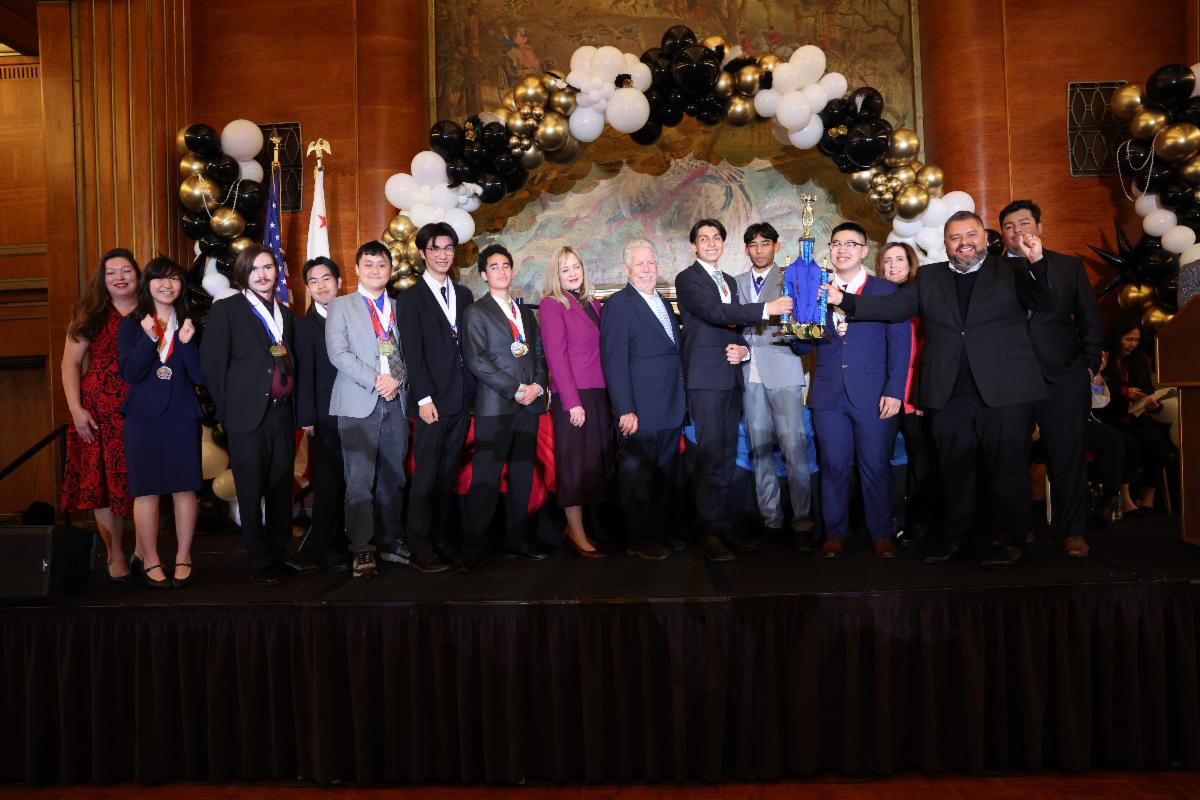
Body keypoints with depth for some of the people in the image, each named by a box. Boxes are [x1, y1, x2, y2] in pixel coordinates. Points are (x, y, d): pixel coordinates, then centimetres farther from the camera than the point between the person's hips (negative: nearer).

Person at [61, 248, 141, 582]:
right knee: (103, 480, 3)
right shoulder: (92, 315, 4)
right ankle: (115, 555, 16)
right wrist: (76, 409, -5)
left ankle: (143, 549, 19)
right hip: (99, 413, 0)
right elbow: (71, 362, 2)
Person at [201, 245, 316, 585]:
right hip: (247, 416, -5)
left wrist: (292, 403, 7)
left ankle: (281, 552, 23)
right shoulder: (226, 309, -2)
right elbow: (212, 362, -5)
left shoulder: (285, 312, 15)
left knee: (282, 488, 11)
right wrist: (227, 408, -6)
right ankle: (260, 562, 13)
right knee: (251, 492, 3)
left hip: (282, 413, 5)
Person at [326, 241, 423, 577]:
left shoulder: (399, 308, 17)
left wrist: (398, 379, -8)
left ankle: (390, 542, 16)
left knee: (393, 478, 7)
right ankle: (362, 549, -2)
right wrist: (375, 380, -13)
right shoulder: (341, 305, 7)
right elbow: (338, 352, -5)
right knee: (360, 480, -6)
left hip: (395, 401, 3)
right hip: (359, 402, -3)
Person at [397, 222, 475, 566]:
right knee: (426, 476, -2)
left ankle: (444, 538, 15)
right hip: (433, 401, -4)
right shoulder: (410, 298, 1)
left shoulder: (464, 295, 16)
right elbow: (412, 354, -6)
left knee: (449, 475, 9)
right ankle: (420, 545, 6)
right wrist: (425, 398, -13)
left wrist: (474, 392, 6)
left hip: (462, 399, 5)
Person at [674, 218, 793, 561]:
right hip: (706, 378, -7)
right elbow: (714, 311, -18)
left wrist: (743, 349, 2)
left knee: (726, 456, 8)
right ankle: (711, 532, -5)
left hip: (731, 377, 7)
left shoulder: (730, 281, 21)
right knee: (710, 455, -10)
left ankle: (723, 526, 14)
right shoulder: (687, 279, -2)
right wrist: (766, 308, -21)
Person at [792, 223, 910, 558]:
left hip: (873, 393, -2)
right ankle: (835, 534, 15)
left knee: (875, 466, 2)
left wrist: (894, 391, -8)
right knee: (834, 467, 4)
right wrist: (801, 333, -13)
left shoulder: (886, 290, 6)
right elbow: (803, 345, 11)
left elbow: (900, 344, 1)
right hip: (829, 394, 2)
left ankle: (881, 535, 14)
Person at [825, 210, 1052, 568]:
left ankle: (1012, 544, 13)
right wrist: (844, 300, -6)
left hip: (1004, 391, -3)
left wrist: (1036, 263, -25)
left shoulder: (1012, 271, 6)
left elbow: (1043, 301, -6)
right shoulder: (929, 277, 14)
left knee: (1010, 469, 2)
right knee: (954, 471, 11)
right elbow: (893, 307, 7)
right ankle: (956, 539, 23)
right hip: (949, 396, 3)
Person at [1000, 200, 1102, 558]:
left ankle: (1073, 532, 12)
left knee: (1067, 456, 2)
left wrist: (1089, 365, 6)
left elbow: (1090, 320, 11)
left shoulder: (1069, 266, 10)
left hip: (1062, 378, 1)